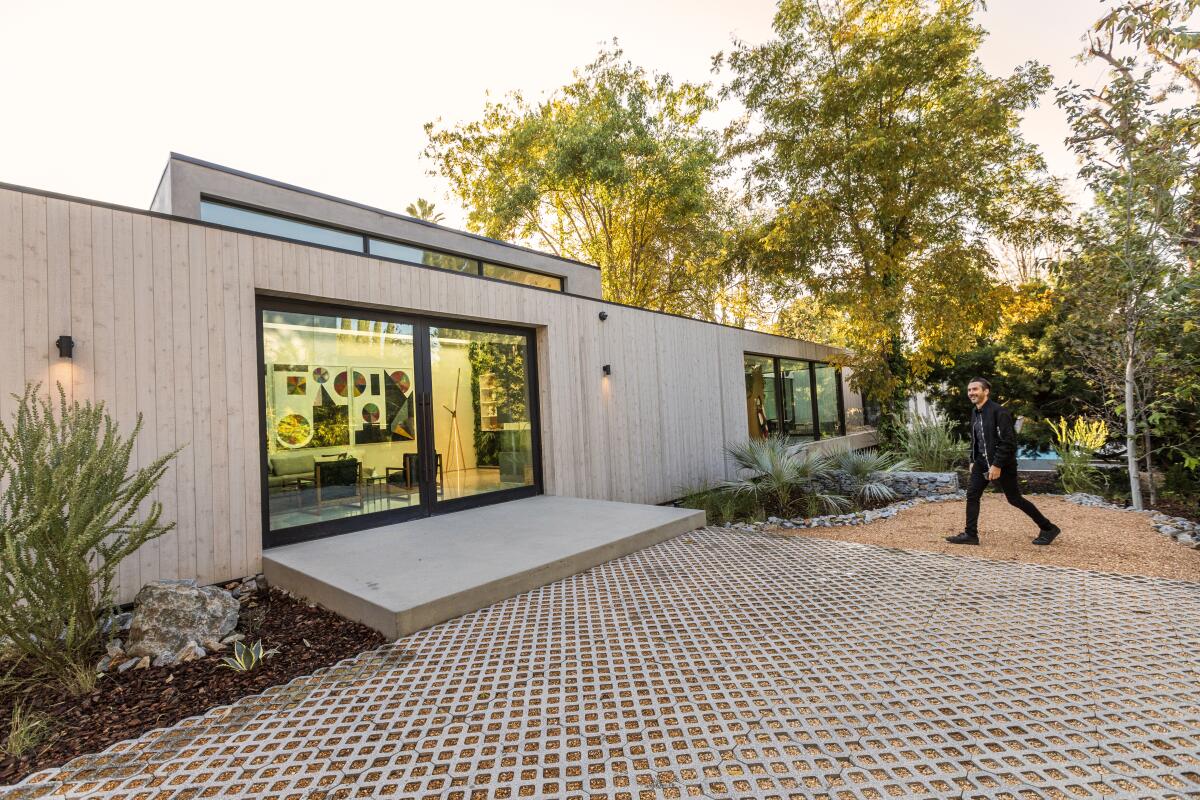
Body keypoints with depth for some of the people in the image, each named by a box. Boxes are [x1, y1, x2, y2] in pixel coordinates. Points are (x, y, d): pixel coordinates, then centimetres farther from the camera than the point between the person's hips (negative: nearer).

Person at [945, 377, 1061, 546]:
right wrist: (973, 460, 16)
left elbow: (1008, 441, -21)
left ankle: (1048, 528, 26)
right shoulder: (974, 412, 8)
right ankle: (970, 535, 7)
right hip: (982, 462, 7)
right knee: (972, 495, 2)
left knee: (1014, 499, 5)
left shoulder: (999, 411, -18)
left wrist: (997, 465, -23)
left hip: (1002, 464, -7)